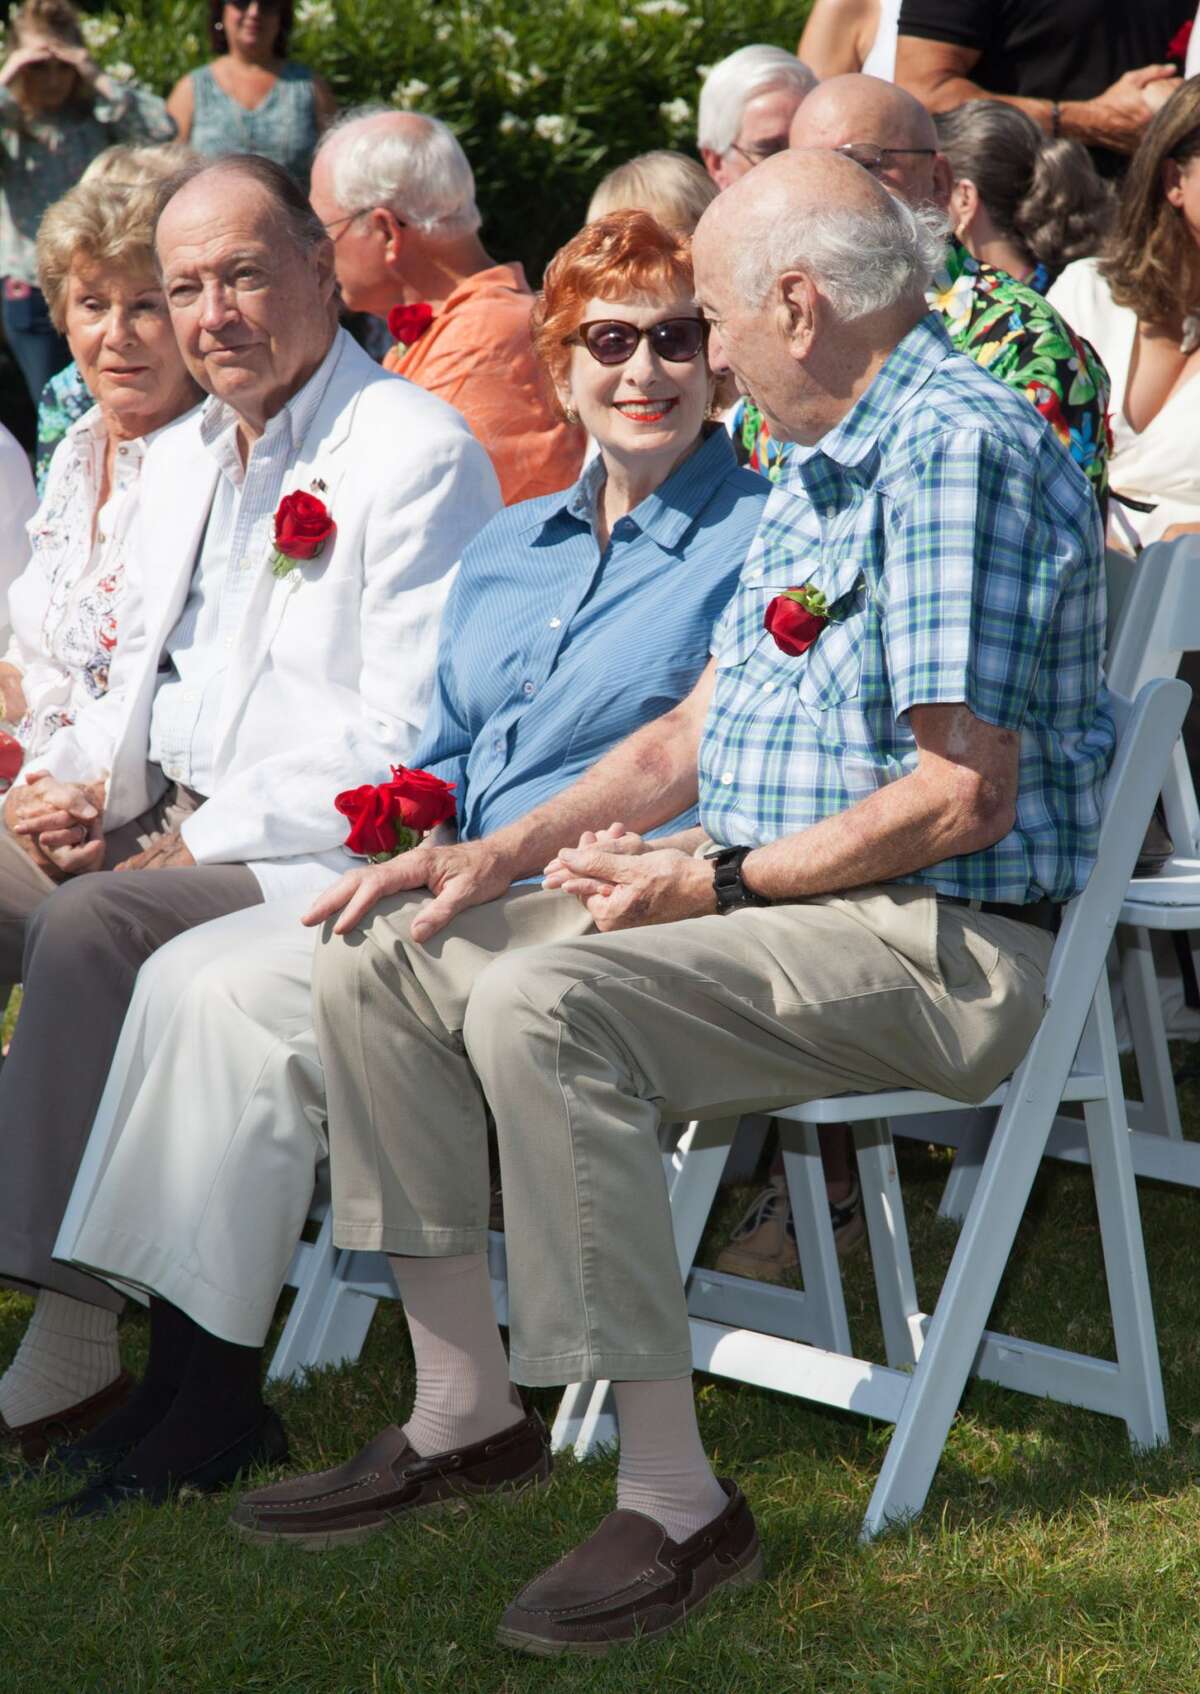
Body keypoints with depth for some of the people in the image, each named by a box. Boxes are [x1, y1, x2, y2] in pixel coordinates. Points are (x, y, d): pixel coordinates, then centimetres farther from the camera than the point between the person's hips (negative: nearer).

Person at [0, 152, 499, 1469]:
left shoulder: (417, 452, -9)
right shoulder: (178, 460, 19)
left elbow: (408, 742, -16)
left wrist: (201, 840, -17)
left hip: (331, 859, -8)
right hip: (180, 835, 8)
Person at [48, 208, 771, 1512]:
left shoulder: (757, 541, -1)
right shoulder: (504, 552, 22)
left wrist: (508, 850, -18)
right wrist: (408, 835, 2)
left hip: (596, 904, -7)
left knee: (246, 995, -22)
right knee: (186, 972, -16)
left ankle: (208, 1381, -14)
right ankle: (179, 1359, -17)